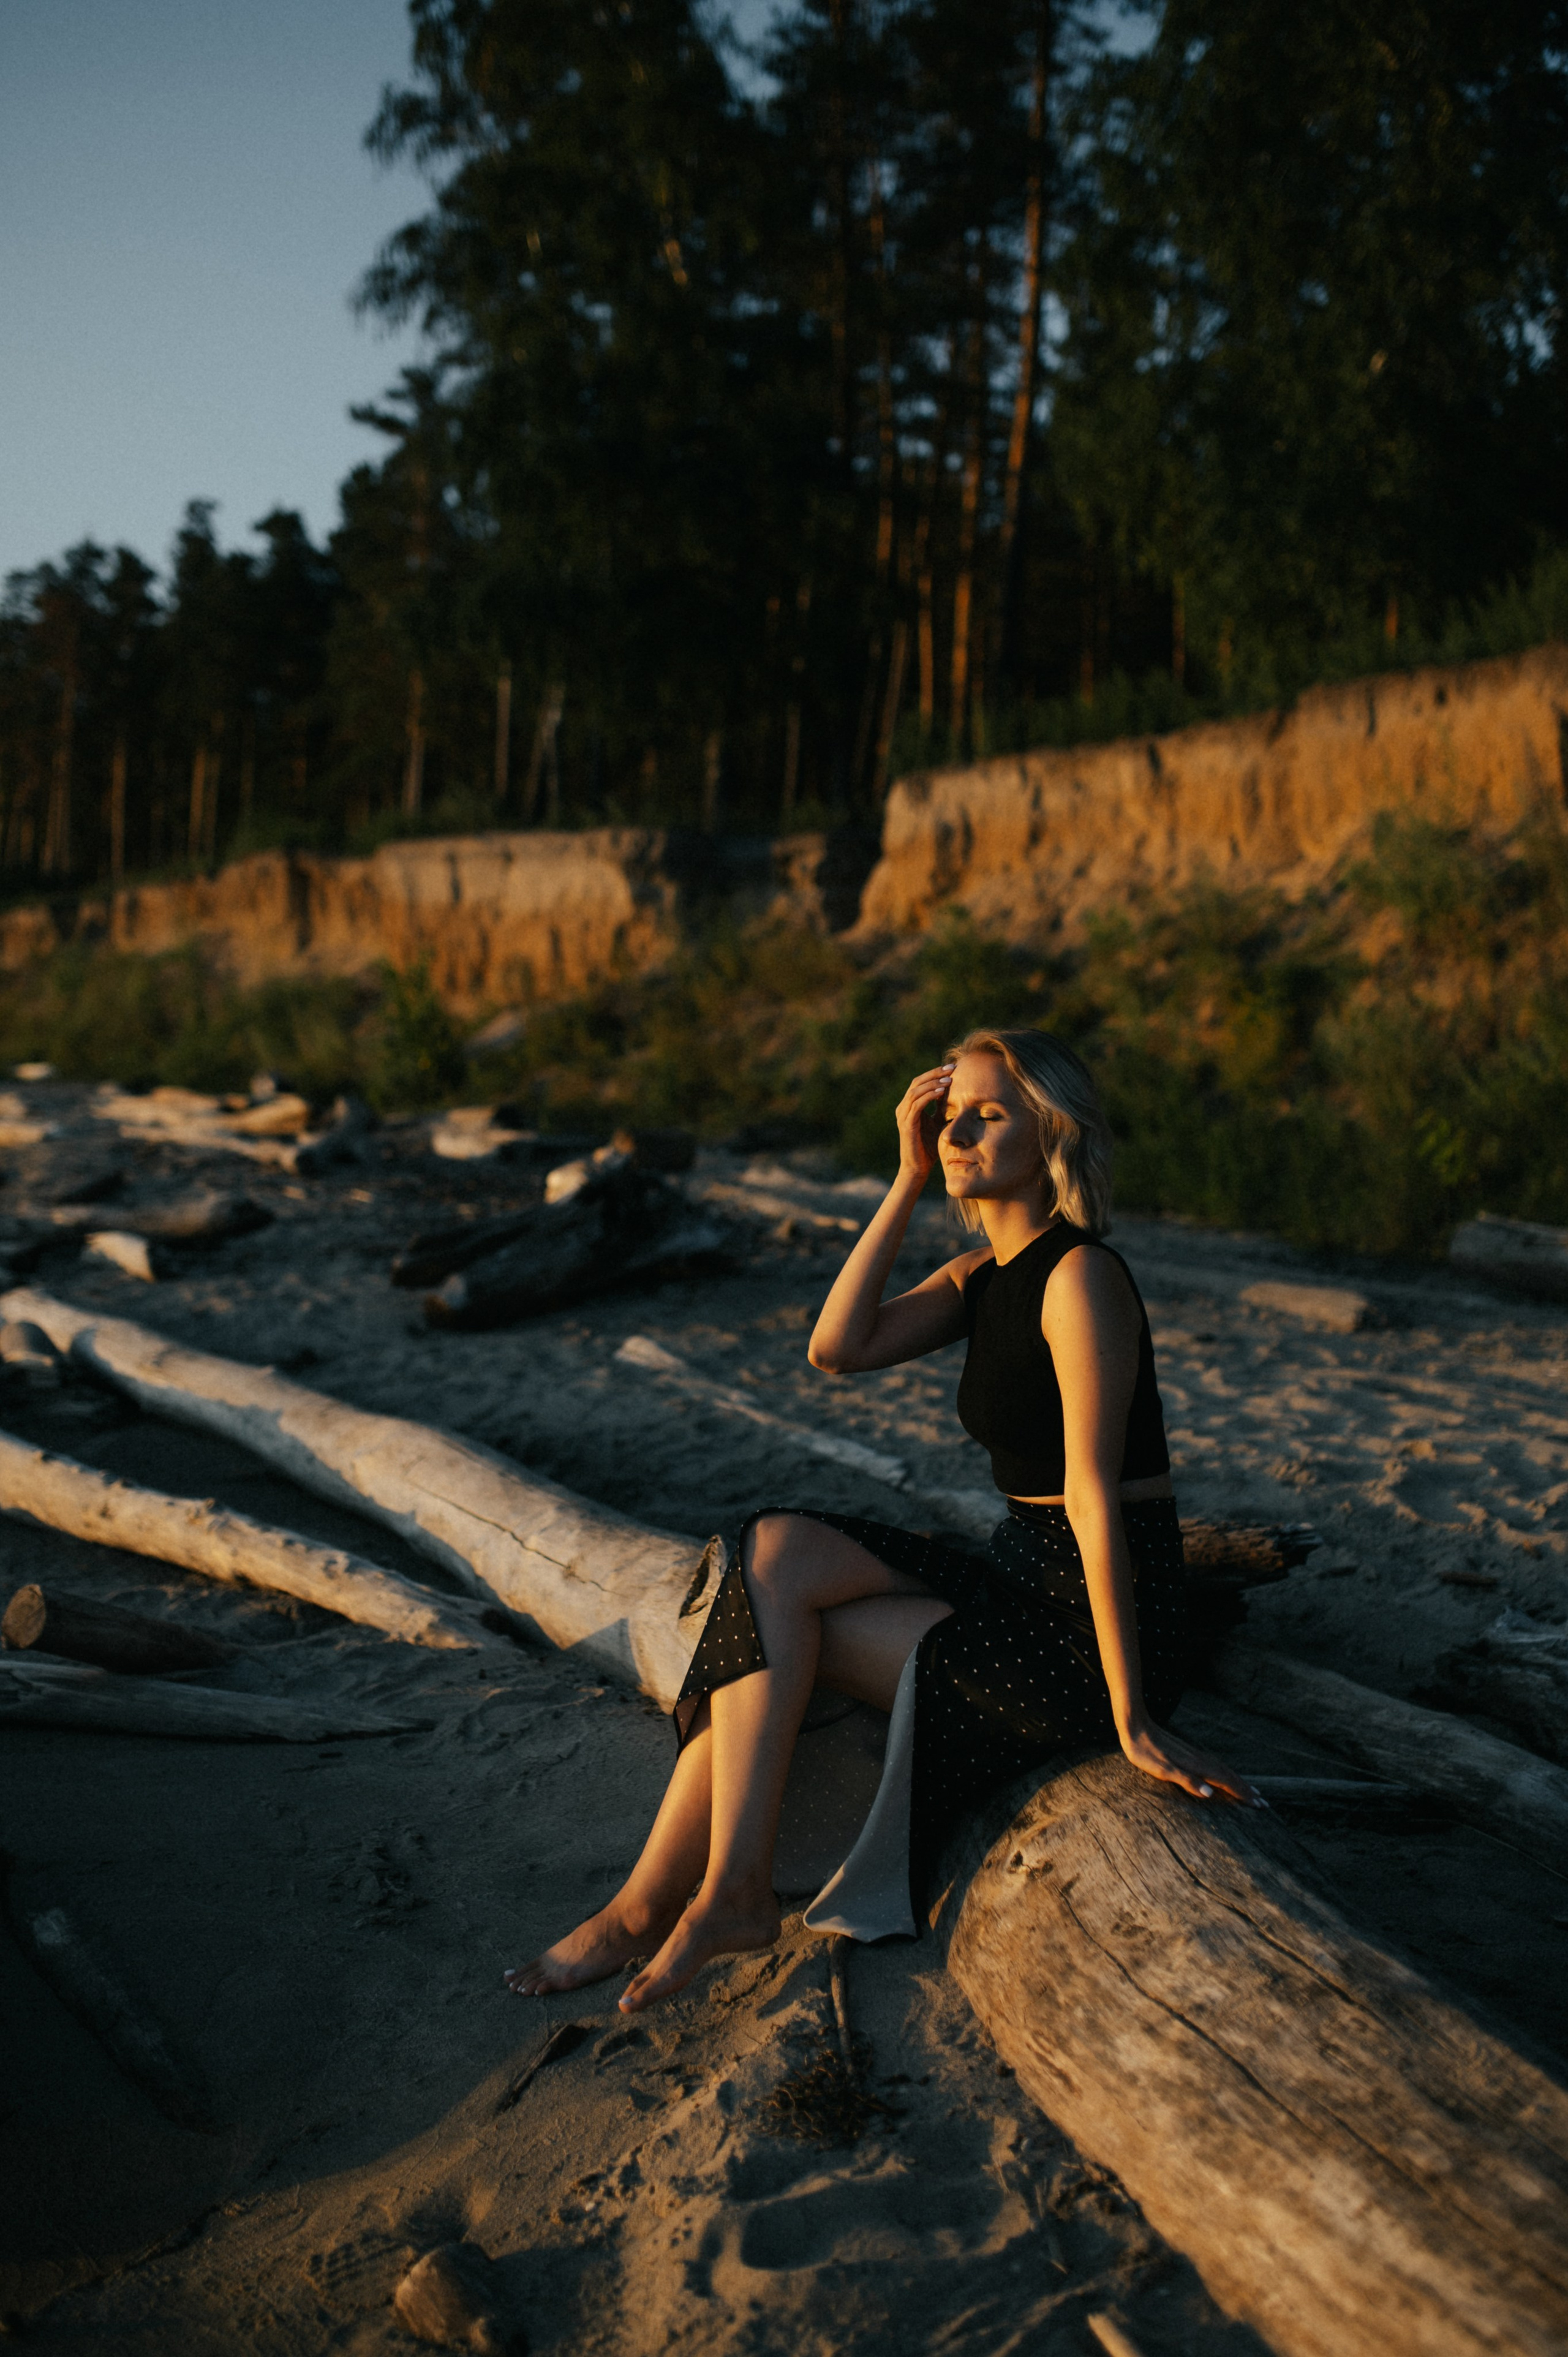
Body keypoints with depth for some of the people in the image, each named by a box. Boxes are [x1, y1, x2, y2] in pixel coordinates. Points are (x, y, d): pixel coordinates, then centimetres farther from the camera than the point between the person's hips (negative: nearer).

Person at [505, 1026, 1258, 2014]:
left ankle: (654, 1907, 4)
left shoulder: (1080, 1276, -18)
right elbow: (839, 1346, -3)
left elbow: (1095, 1497, -23)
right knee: (776, 1552, -10)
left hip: (1097, 1624, -8)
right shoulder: (987, 1272, 9)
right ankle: (731, 1892, -9)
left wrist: (1132, 1717, -22)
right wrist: (910, 1181, -5)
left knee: (765, 1635, -11)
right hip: (1023, 1583, 8)